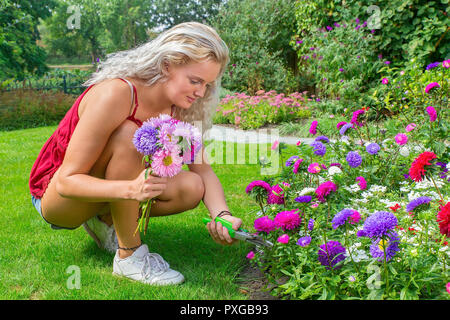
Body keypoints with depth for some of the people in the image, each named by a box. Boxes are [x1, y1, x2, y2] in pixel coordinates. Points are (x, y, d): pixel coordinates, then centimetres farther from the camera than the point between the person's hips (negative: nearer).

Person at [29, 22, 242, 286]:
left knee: (192, 189, -15)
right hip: (54, 195, -6)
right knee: (129, 136, -33)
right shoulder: (115, 94, -31)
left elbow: (203, 170, -7)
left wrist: (223, 214, -26)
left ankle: (105, 221, 5)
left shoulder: (177, 109, -10)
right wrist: (132, 189, -47)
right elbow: (67, 180, -30)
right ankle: (129, 256, -20)